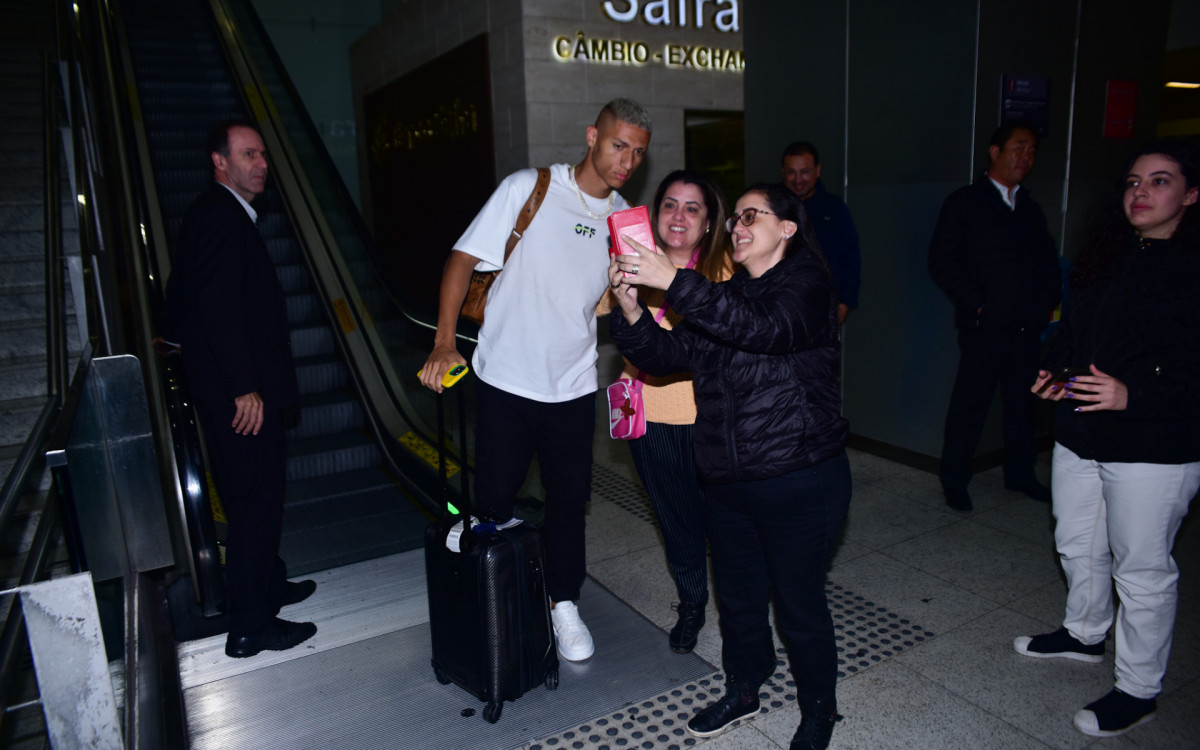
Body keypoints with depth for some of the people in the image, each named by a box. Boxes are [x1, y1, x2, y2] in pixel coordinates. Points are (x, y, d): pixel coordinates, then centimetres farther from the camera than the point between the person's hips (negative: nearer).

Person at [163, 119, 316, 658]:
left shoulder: (222, 214, 17)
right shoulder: (221, 215, -15)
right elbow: (219, 308, -23)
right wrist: (246, 389, -23)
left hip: (238, 389, 11)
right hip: (239, 393, -11)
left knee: (255, 497, 21)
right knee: (255, 501, -3)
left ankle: (268, 584, 37)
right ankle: (250, 627, 8)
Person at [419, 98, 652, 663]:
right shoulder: (528, 189, -8)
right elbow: (464, 259, -8)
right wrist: (444, 343, -16)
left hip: (572, 387, 4)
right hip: (506, 381, -3)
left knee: (569, 500, 11)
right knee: (494, 500, 6)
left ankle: (563, 603, 31)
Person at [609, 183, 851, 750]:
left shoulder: (806, 282, -8)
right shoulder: (726, 295, 13)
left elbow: (766, 327, -31)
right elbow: (667, 354, 4)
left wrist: (673, 281, -35)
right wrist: (631, 308, -15)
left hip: (799, 484, -6)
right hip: (726, 482, 6)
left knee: (800, 606, 8)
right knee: (737, 598, 20)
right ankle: (743, 689, 44)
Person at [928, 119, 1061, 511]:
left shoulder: (1030, 209, 18)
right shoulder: (964, 203, 0)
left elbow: (1049, 260, 23)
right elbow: (941, 262, -7)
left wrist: (1048, 302, 6)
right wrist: (976, 303, -13)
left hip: (1028, 328, 6)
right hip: (984, 328, -6)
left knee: (1023, 404, 13)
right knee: (969, 406, 0)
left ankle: (1020, 474, 29)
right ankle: (954, 482, 12)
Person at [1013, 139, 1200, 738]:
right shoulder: (1105, 256, 8)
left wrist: (1133, 396, -27)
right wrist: (1053, 371, 0)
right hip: (1080, 435, 7)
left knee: (1141, 567, 5)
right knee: (1078, 545, 22)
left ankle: (1138, 690, 23)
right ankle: (1084, 635, 45)